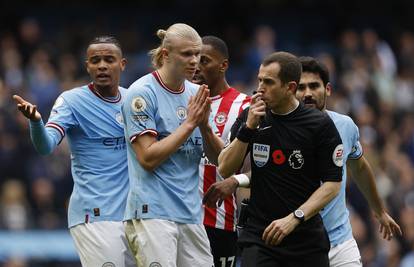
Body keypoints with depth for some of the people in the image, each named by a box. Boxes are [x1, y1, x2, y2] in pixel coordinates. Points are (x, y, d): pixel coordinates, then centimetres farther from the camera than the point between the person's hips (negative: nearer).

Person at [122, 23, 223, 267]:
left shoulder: (196, 93, 12)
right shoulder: (143, 93, -7)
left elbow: (218, 158, 13)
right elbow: (148, 158, -13)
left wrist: (204, 125, -6)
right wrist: (190, 123, -13)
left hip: (191, 214, 7)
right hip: (153, 211, -7)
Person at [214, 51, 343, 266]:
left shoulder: (320, 124, -5)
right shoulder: (249, 117, 4)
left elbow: (332, 183, -5)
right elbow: (225, 170, 0)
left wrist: (293, 218, -16)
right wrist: (248, 128, -13)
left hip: (307, 238, -1)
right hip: (259, 236, 1)